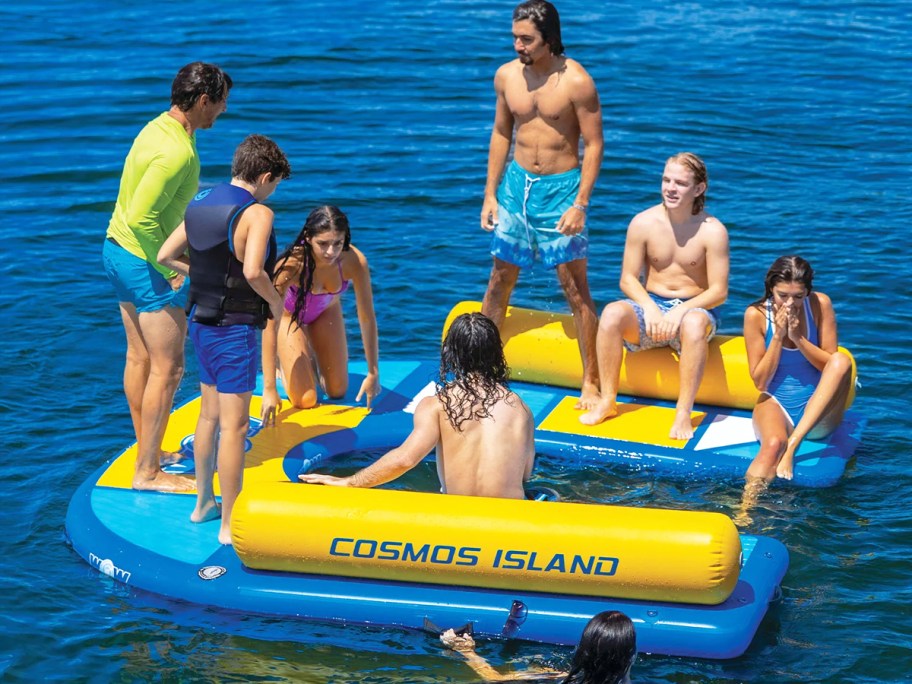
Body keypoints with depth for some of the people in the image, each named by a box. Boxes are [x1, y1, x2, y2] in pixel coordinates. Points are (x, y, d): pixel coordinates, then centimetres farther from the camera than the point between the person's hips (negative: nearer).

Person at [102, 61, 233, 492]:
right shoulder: (177, 153, -25)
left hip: (119, 251, 10)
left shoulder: (160, 127, 6)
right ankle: (147, 473, 3)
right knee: (167, 368, -3)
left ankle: (147, 451, 31)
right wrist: (170, 268, -18)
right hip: (147, 263, -10)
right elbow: (141, 218, -29)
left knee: (140, 358, 19)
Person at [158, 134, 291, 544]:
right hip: (235, 329, -8)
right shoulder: (256, 212, -17)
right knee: (234, 426, -2)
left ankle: (204, 502, 34)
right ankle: (230, 524, 3)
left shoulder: (201, 204, 6)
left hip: (202, 322, 8)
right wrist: (275, 300, -12)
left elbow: (166, 255, 10)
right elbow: (253, 271, -29)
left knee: (210, 415, 22)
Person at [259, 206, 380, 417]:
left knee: (338, 392, 9)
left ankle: (313, 358, 38)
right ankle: (283, 360, 23)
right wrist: (269, 388, -39)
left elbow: (367, 318, -23)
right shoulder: (291, 264, -42)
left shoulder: (354, 261, -35)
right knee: (306, 400, -6)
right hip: (291, 314, -3)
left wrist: (373, 374, -19)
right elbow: (271, 324, -38)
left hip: (326, 311, 3)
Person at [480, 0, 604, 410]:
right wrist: (491, 193, 8)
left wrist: (580, 204, -16)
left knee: (575, 287, -1)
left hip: (560, 190, -4)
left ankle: (591, 382, 7)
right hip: (517, 184, 5)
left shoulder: (576, 82, -15)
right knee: (500, 279, 12)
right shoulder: (506, 76, 0)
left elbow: (594, 144, -11)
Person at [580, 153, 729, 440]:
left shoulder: (712, 231, -11)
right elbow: (628, 279, 0)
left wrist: (681, 311, -24)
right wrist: (649, 308, -19)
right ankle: (607, 402, -19)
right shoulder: (643, 223, -5)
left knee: (694, 324, -39)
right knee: (611, 313, -29)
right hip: (650, 304, 2)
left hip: (694, 308, -2)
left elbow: (719, 291, -10)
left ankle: (683, 414, -33)